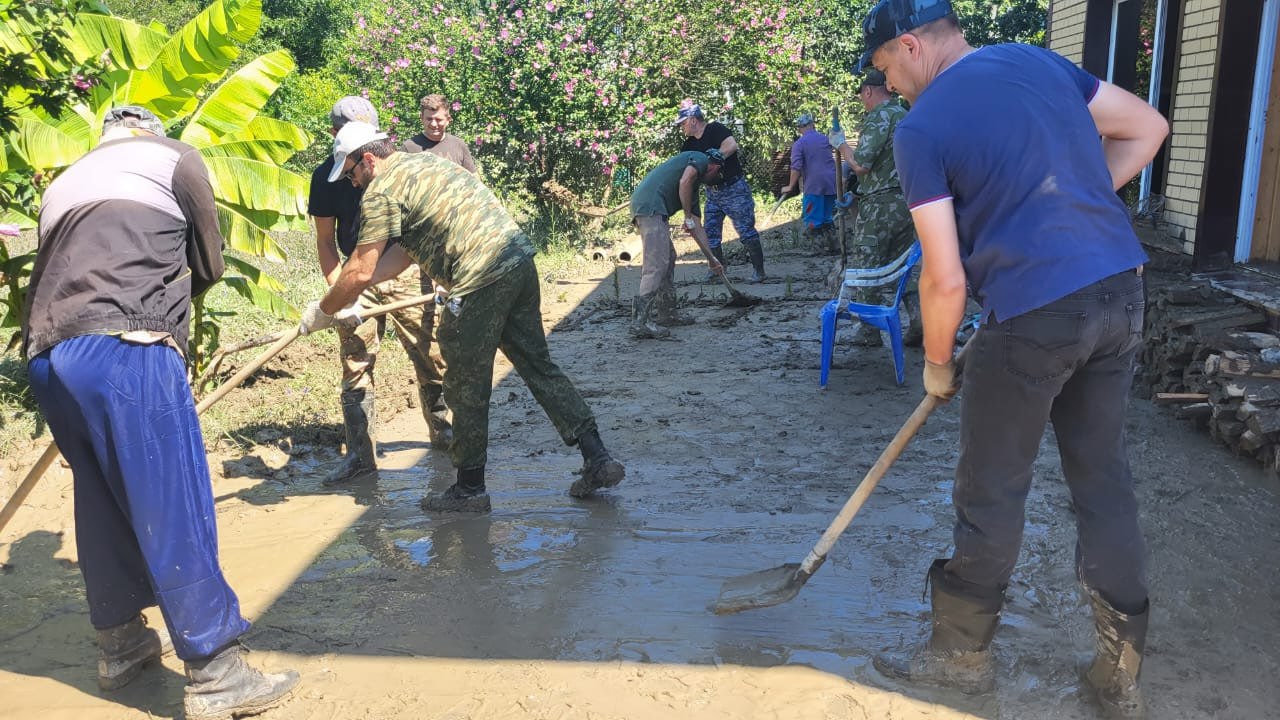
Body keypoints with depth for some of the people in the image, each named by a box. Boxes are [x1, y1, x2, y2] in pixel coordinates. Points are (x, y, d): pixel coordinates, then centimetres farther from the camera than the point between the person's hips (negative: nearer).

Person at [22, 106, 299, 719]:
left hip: (46, 357, 7)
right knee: (174, 510, -6)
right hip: (123, 349, -7)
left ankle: (119, 644, 31)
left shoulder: (64, 183, 30)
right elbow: (210, 265, 16)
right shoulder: (174, 157, 13)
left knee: (103, 502, 19)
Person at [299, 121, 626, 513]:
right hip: (520, 261, 9)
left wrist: (321, 311, 11)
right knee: (538, 366, 14)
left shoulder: (380, 190, -3)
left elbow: (360, 273, -5)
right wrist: (348, 297, 29)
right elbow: (403, 252, 27)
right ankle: (598, 458, 13)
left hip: (481, 280, -9)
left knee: (467, 388, 5)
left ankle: (469, 489, 18)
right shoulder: (425, 161, 25)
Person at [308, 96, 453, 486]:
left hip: (407, 270, 0)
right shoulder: (326, 176, -2)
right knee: (356, 366, -1)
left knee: (431, 358, 5)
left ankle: (441, 431, 26)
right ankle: (360, 454, 7)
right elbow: (326, 241, 3)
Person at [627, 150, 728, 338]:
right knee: (657, 265, -13)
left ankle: (666, 312, 26)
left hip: (645, 208, 10)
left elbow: (697, 227, 34)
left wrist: (711, 258, 37)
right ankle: (640, 322, -18)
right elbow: (684, 181, -13)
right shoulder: (700, 159, 9)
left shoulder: (693, 187, 32)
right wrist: (688, 217, -4)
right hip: (651, 205, -10)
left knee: (669, 259, 19)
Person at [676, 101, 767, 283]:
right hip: (713, 192, 8)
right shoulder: (689, 144, 9)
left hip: (734, 188, -8)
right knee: (710, 231, 6)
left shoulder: (715, 130, -12)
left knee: (745, 229, -5)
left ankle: (758, 270, 2)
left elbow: (732, 146, -27)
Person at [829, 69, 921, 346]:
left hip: (879, 205, -8)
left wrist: (841, 145, -3)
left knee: (866, 268, 2)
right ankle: (919, 324, 8)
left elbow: (861, 165, -19)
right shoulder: (906, 115, 14)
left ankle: (870, 331, 6)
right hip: (908, 201, 8)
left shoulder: (879, 117, -12)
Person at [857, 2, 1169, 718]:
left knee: (992, 490, 8)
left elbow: (946, 280, -11)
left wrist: (937, 363, 4)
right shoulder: (1039, 60, 11)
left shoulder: (921, 128, -8)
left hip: (1036, 312, -7)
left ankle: (963, 652, 26)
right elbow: (1148, 128, 16)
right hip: (1122, 289, 7)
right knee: (1104, 476, 15)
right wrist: (1079, 205, 15)